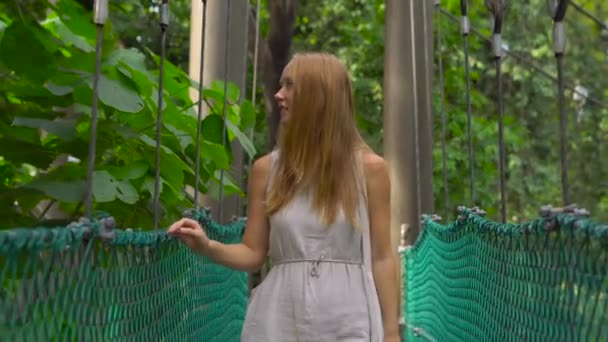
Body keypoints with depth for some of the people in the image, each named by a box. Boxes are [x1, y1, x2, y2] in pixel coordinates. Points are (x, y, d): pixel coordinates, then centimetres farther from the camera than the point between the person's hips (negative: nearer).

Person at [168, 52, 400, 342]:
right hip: (279, 319, 2)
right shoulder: (266, 168, 2)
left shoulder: (369, 168, -3)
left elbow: (382, 258, -1)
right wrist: (207, 246, -13)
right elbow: (254, 253, 5)